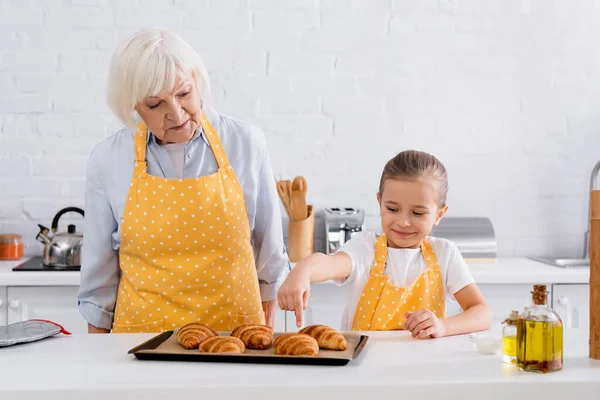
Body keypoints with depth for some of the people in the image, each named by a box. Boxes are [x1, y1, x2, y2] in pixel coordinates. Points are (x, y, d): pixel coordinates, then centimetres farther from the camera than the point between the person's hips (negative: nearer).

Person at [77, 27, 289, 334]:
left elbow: (268, 244, 6)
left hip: (235, 328, -1)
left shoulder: (246, 143, -5)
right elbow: (99, 267, 6)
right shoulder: (107, 161, -4)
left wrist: (265, 335, 12)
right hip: (143, 328, 1)